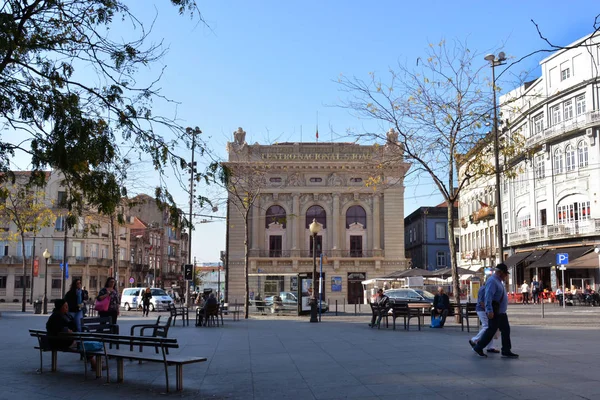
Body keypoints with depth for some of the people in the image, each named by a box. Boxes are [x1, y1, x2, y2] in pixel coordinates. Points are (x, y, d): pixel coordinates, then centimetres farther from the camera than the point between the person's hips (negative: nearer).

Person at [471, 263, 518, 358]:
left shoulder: (499, 281, 15)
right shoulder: (492, 281, -18)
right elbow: (488, 296, -27)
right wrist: (489, 310, -33)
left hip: (501, 312, 10)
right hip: (495, 312, -10)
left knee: (506, 330, 10)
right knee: (491, 330, -4)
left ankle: (506, 351, 16)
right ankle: (478, 348, 8)